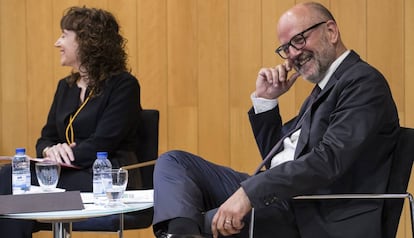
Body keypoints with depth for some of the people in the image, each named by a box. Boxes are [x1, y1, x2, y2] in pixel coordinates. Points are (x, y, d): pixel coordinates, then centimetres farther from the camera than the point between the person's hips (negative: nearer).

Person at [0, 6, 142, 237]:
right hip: (68, 173, 7)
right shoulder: (66, 86, 20)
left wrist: (55, 157, -16)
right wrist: (50, 151, -7)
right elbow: (45, 140, 17)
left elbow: (100, 145, -14)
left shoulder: (123, 85, -4)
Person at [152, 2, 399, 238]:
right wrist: (265, 100, 10)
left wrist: (249, 192, -29)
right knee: (174, 161, -2)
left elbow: (329, 160, -24)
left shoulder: (364, 82, -10)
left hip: (313, 218, -10)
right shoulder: (325, 87, 21)